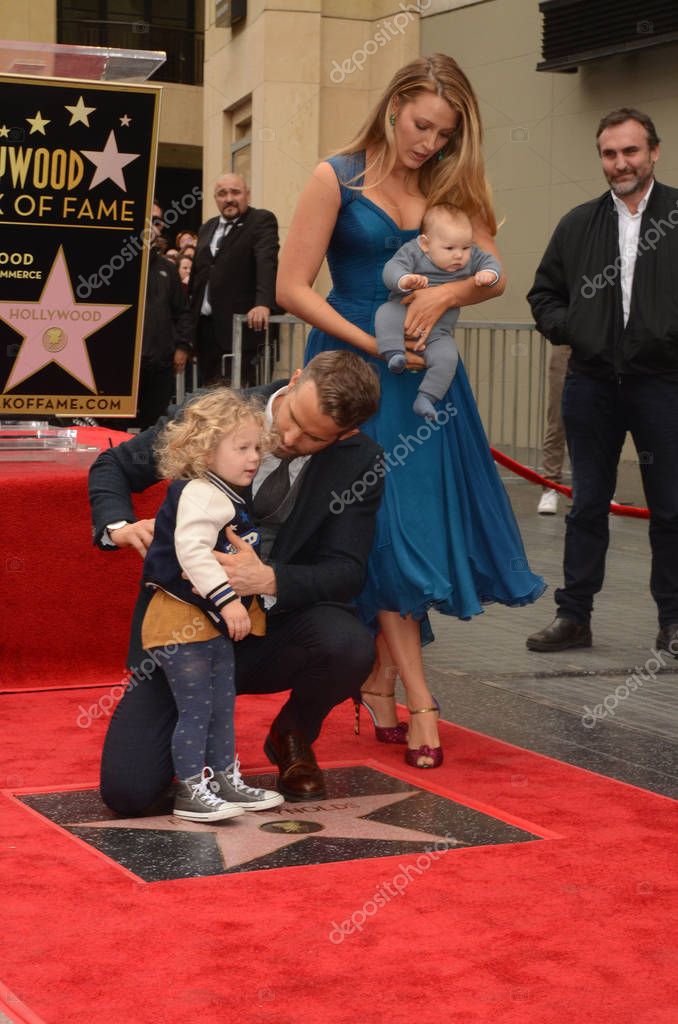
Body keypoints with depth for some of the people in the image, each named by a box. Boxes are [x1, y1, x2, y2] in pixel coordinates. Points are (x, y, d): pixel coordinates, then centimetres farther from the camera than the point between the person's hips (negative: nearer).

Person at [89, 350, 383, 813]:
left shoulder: (360, 461, -11)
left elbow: (347, 572, -14)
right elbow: (113, 466, 1)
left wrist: (269, 580, -35)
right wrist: (118, 525, -22)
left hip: (278, 625, 1)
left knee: (349, 645, -35)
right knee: (128, 792, -16)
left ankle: (294, 738, 3)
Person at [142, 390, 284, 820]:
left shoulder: (229, 499, 13)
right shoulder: (200, 494, -19)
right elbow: (192, 552, -31)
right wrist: (228, 599, -34)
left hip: (215, 621, 10)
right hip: (182, 619, -10)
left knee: (223, 706, 16)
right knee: (196, 709, -4)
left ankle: (226, 782, 27)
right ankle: (191, 792, 5)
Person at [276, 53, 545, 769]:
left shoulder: (447, 186, 8)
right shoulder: (336, 179, -5)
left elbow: (493, 272, 3)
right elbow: (292, 288, -9)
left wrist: (447, 293, -19)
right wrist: (372, 343, -16)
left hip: (425, 371, 5)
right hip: (353, 364, -5)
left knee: (422, 517, 2)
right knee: (383, 527, -6)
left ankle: (379, 683, 12)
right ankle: (418, 699, -3)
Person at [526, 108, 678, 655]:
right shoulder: (578, 225, 7)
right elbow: (544, 294, 16)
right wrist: (568, 330, -1)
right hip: (592, 385, 3)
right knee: (588, 506, 10)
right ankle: (573, 615, 18)